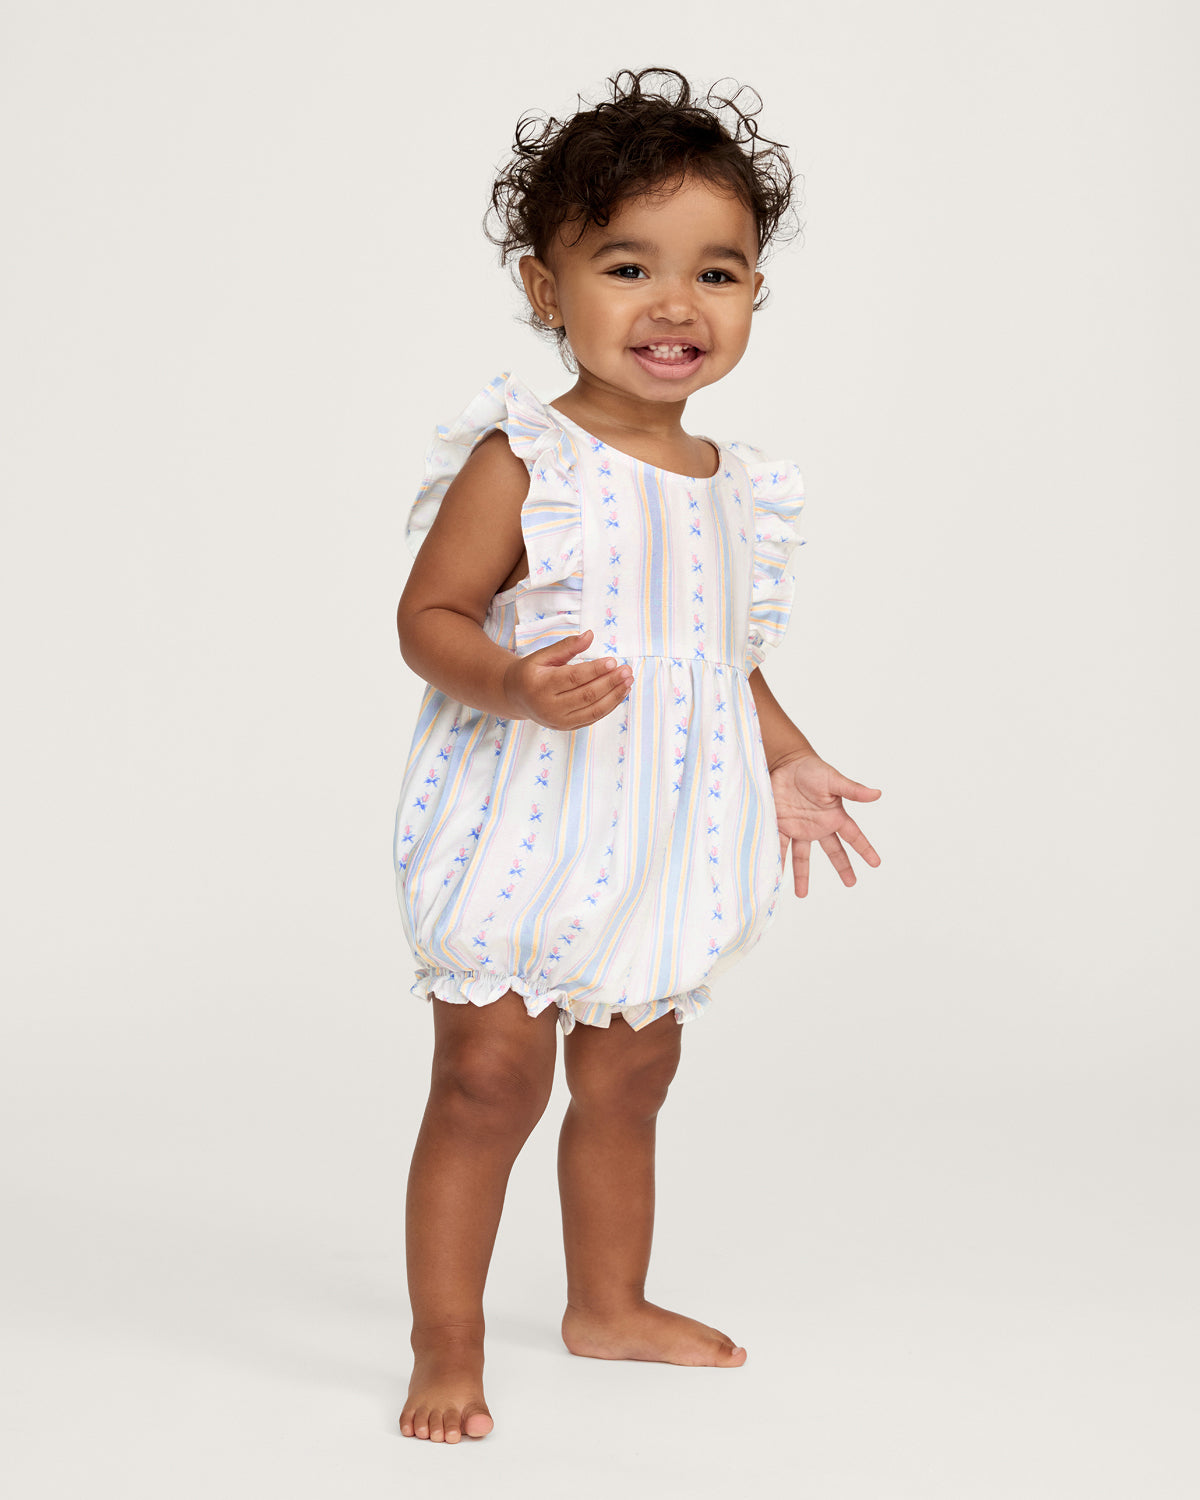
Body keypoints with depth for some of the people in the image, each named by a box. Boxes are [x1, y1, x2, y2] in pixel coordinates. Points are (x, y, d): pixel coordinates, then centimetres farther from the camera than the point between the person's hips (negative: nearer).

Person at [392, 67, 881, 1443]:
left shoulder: (735, 487, 6)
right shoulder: (518, 463, -14)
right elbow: (430, 617, -15)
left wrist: (787, 762, 14)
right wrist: (515, 686, -32)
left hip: (658, 851, 6)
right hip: (525, 839, -6)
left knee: (629, 1080, 18)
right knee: (489, 1078, -3)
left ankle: (610, 1304, 36)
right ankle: (447, 1342, 11)